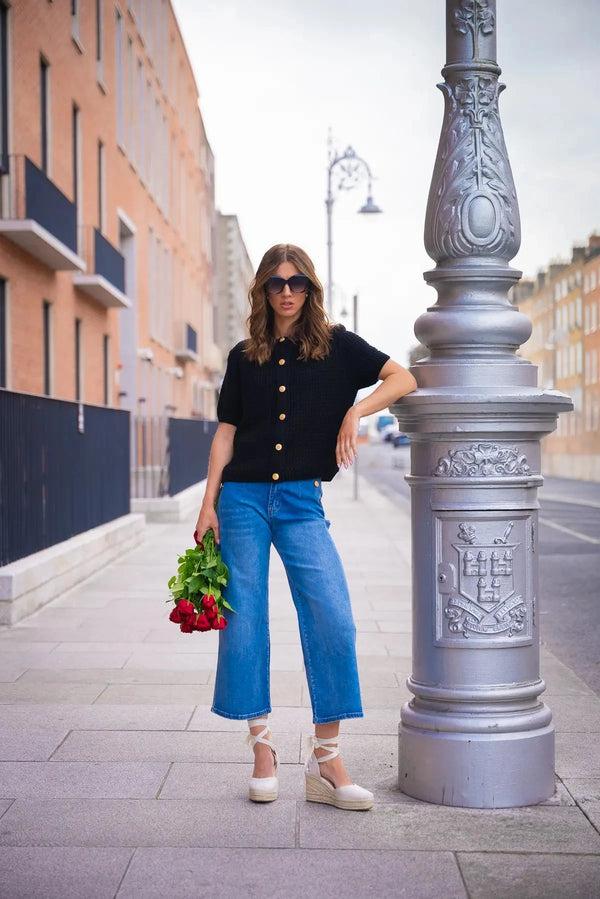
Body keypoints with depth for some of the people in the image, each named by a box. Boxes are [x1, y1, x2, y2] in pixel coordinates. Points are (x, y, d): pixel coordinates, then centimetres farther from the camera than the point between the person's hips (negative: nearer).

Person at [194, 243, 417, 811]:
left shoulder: (335, 345, 6)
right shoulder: (244, 357, 10)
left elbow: (402, 379, -2)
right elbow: (225, 433, 9)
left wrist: (355, 412, -17)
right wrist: (208, 503, 2)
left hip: (302, 501, -1)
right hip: (243, 498, 2)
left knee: (332, 621, -11)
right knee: (244, 622, 1)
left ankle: (325, 760, -3)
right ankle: (262, 748, 14)